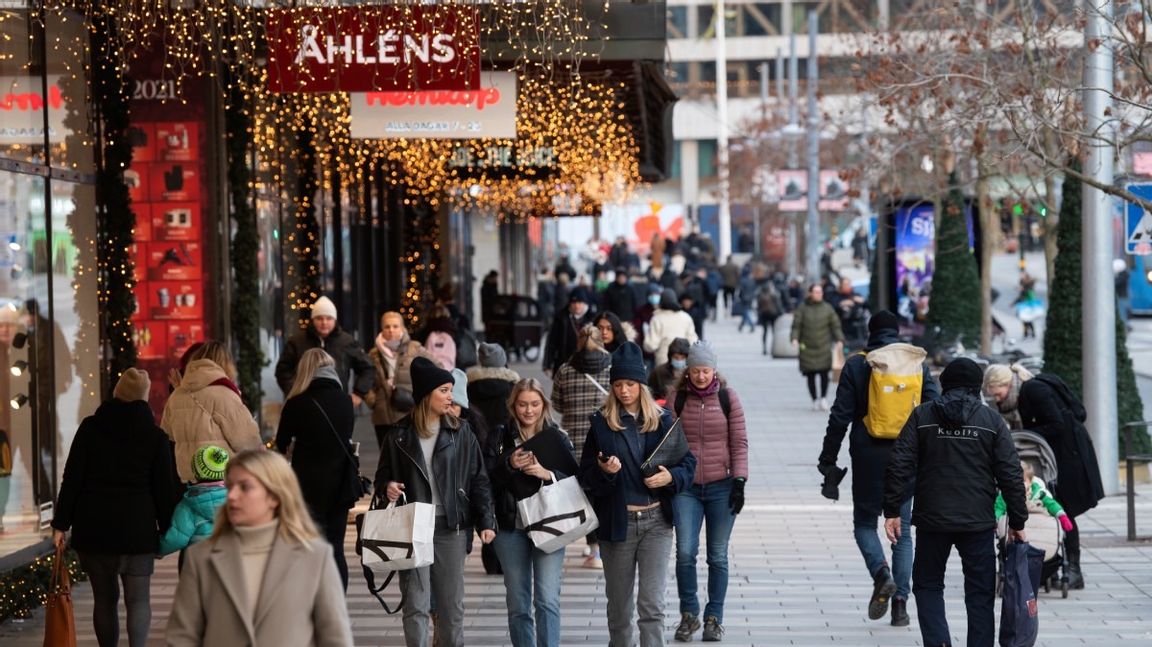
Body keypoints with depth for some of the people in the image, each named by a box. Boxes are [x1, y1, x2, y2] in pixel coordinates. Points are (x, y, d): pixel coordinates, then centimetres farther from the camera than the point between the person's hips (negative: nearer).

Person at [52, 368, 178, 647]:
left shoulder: (90, 428, 3)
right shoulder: (155, 436, 1)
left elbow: (72, 479, 1)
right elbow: (164, 488, 1)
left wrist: (61, 523, 3)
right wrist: (167, 529, 9)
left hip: (92, 527, 1)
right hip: (137, 528, -1)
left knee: (104, 598, 11)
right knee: (138, 598, 1)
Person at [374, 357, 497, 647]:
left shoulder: (460, 432, 4)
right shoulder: (399, 434, 2)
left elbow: (478, 479, 5)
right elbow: (383, 475, 12)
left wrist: (486, 521, -2)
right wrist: (387, 487, -12)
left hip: (451, 527, 1)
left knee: (451, 603, 7)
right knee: (416, 604, -4)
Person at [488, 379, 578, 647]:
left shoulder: (557, 438, 3)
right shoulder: (501, 438, 5)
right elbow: (488, 481, 0)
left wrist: (547, 474, -16)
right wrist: (509, 465, -16)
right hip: (511, 526, 2)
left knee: (547, 599, -13)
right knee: (518, 603, 8)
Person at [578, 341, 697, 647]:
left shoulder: (661, 420, 3)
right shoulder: (602, 423, 1)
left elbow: (688, 462, 7)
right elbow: (585, 475, 1)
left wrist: (671, 477, -14)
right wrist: (604, 470, -20)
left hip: (656, 521, -1)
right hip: (617, 521, 1)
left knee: (652, 604, -8)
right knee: (619, 604, 12)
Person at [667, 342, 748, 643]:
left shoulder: (727, 397, 1)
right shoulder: (676, 397, 2)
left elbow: (739, 442, 1)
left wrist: (739, 481, -6)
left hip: (721, 486, 0)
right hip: (686, 487, 0)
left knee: (718, 556, 4)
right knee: (685, 552, -8)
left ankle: (714, 618, 14)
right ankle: (689, 614, 8)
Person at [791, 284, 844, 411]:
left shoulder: (827, 308, 8)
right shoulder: (802, 309, 6)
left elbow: (836, 325, 8)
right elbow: (796, 325, 4)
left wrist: (839, 339, -6)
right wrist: (794, 338, -13)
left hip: (824, 347, 0)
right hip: (807, 348, 0)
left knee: (824, 374, -11)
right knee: (811, 375, 1)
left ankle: (823, 398, 5)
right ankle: (815, 400, 12)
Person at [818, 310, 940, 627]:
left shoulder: (856, 365, -2)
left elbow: (840, 416, -5)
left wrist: (828, 459, 1)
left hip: (868, 457, -2)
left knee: (864, 522, 12)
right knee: (902, 529, 9)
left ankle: (881, 573, -14)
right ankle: (900, 603, 4)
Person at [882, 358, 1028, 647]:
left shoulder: (922, 416, 2)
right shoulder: (992, 420, 2)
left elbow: (899, 465, -3)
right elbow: (1011, 475, 0)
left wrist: (892, 511, 1)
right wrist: (1017, 522, 6)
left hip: (932, 520, 0)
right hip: (979, 523, 0)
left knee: (928, 585, 13)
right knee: (980, 595, 8)